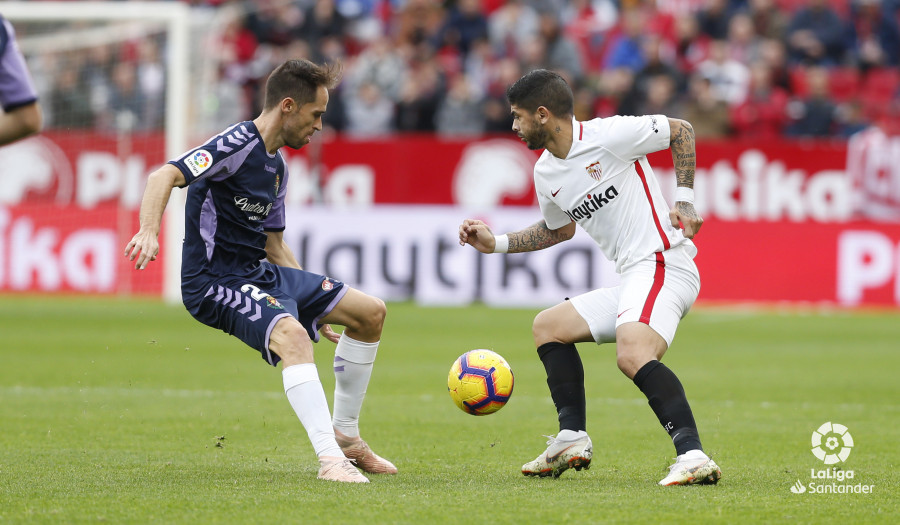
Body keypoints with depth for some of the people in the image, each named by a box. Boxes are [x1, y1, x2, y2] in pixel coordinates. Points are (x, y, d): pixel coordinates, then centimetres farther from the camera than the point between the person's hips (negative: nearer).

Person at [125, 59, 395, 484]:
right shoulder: (237, 145, -14)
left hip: (260, 273, 10)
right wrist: (149, 231, -45)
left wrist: (315, 304, 22)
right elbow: (165, 176, -27)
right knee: (291, 334, -36)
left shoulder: (276, 168, 15)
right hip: (215, 281, -10)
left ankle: (345, 435, 20)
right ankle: (330, 459, -38)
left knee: (370, 312, 9)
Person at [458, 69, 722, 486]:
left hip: (663, 266, -10)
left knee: (632, 355, -33)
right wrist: (496, 244, 26)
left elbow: (681, 131, 2)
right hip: (631, 281, 10)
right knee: (548, 326, 17)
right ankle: (572, 439, 10)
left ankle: (692, 455, -42)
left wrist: (684, 199, -6)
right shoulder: (545, 173, 15)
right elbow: (560, 229, 35)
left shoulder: (608, 135, -9)